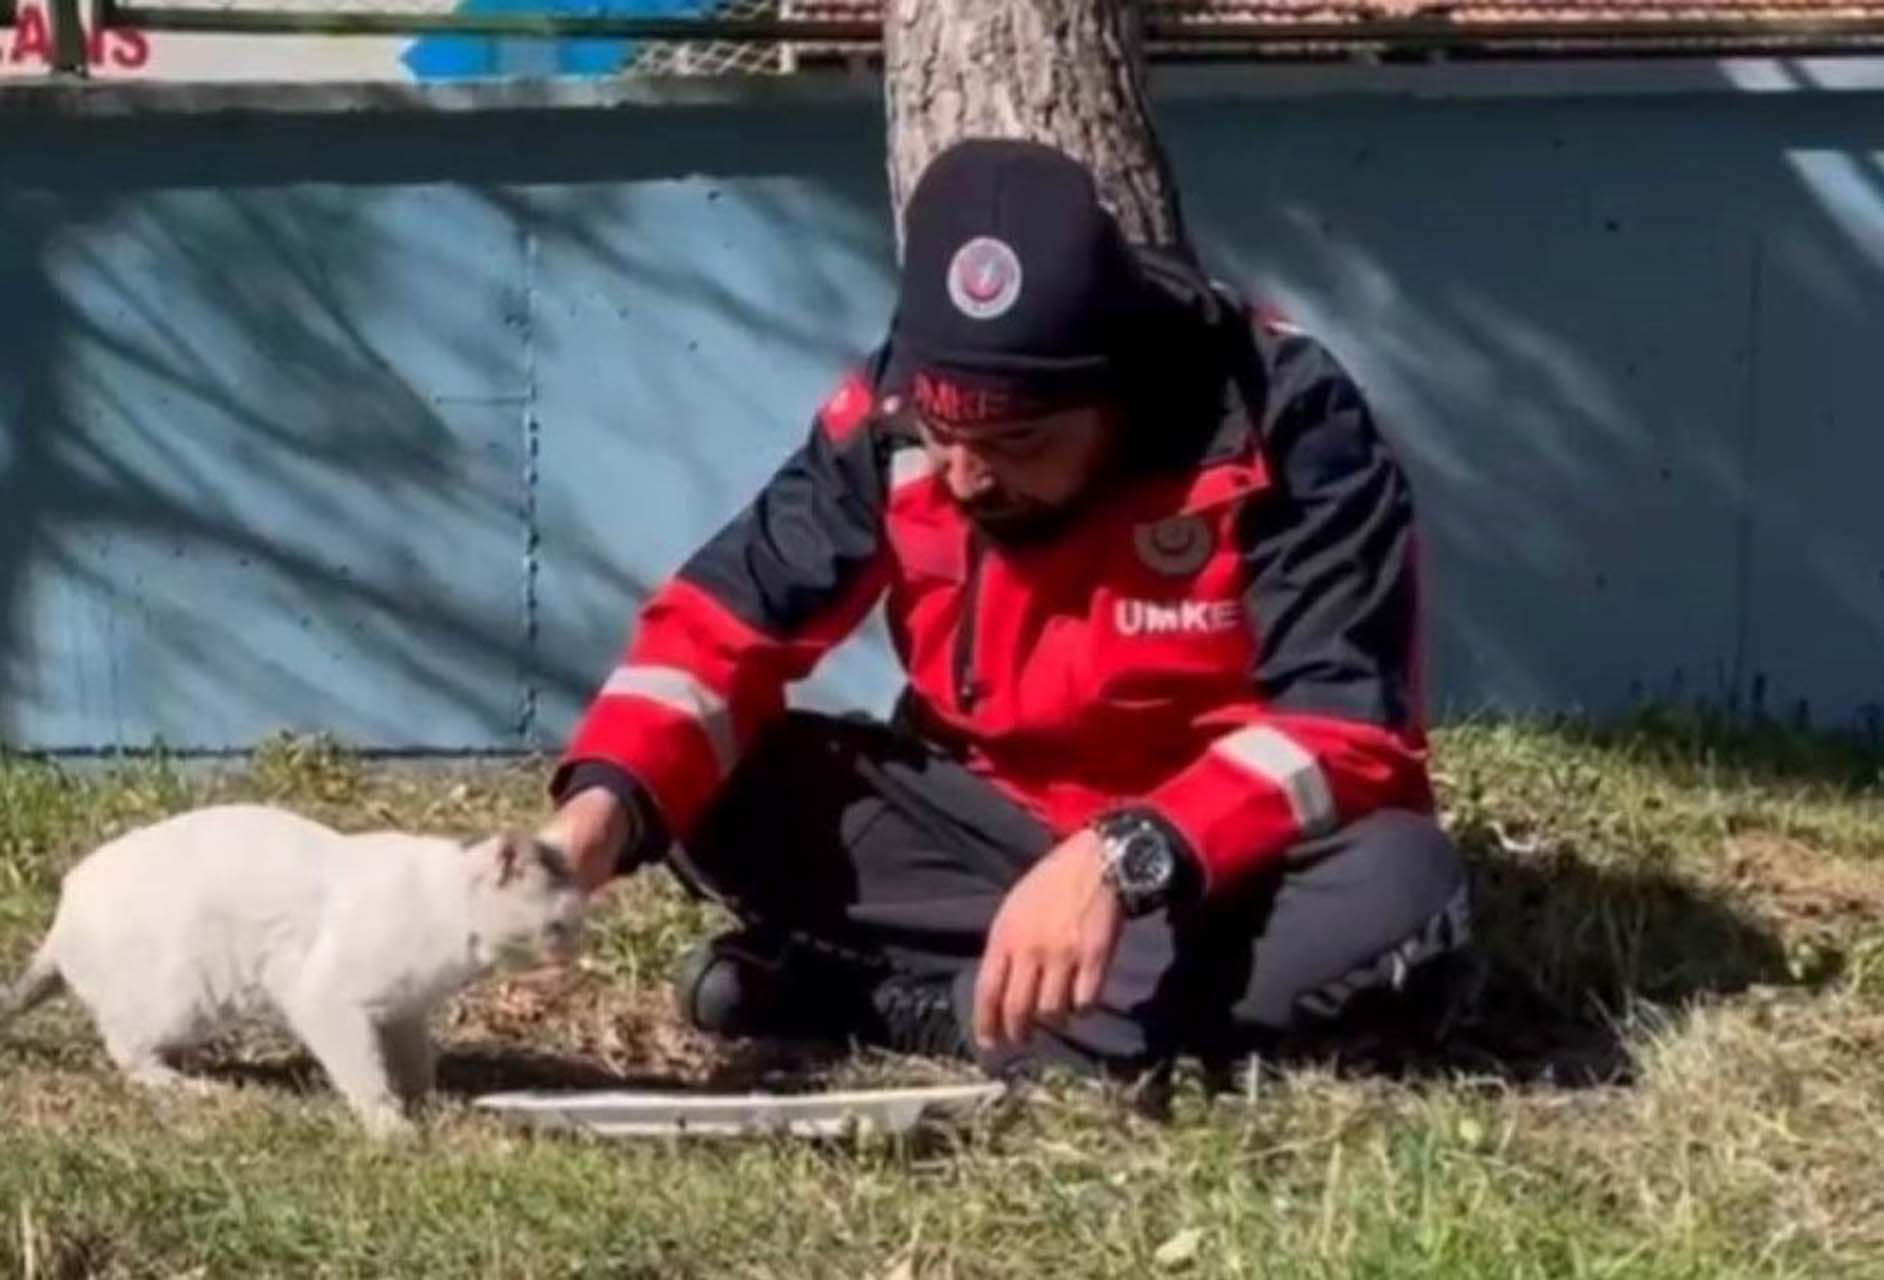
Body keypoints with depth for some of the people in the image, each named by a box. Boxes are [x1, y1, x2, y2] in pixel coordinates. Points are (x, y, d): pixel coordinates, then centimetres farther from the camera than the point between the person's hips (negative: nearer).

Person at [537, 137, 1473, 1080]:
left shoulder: (1282, 424, -24)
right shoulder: (892, 414, -13)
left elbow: (1350, 721, -29)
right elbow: (726, 621, -12)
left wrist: (1125, 862, -42)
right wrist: (604, 804, -31)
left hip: (1237, 852, -3)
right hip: (993, 823, 3)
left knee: (1401, 885, -36)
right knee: (716, 793, -18)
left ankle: (909, 1004, -28)